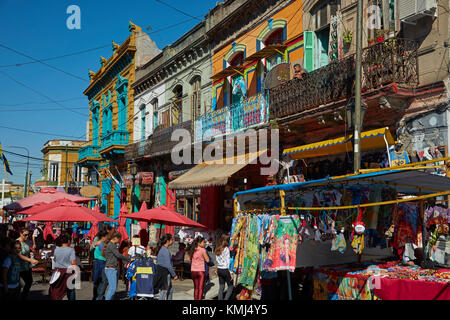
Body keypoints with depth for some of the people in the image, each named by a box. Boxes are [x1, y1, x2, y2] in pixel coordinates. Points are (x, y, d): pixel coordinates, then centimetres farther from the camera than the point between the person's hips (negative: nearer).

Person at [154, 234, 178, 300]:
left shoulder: (161, 248, 11)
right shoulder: (166, 251, -18)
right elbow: (168, 265, -20)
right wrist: (174, 275, -13)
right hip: (164, 272, -9)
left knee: (170, 289, 17)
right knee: (164, 291, -1)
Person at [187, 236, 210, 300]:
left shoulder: (192, 250, 1)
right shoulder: (203, 250, -14)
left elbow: (188, 259, 9)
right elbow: (207, 260, -9)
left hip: (193, 271, 5)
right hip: (200, 271, -5)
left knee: (196, 288, 20)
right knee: (200, 288, 3)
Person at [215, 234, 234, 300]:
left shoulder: (217, 249, 6)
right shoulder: (226, 249, -15)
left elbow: (217, 259, 7)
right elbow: (228, 262, -15)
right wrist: (231, 273, -11)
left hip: (219, 269, 6)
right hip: (225, 270, -6)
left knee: (221, 287, 12)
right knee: (230, 286, 7)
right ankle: (226, 299, -6)